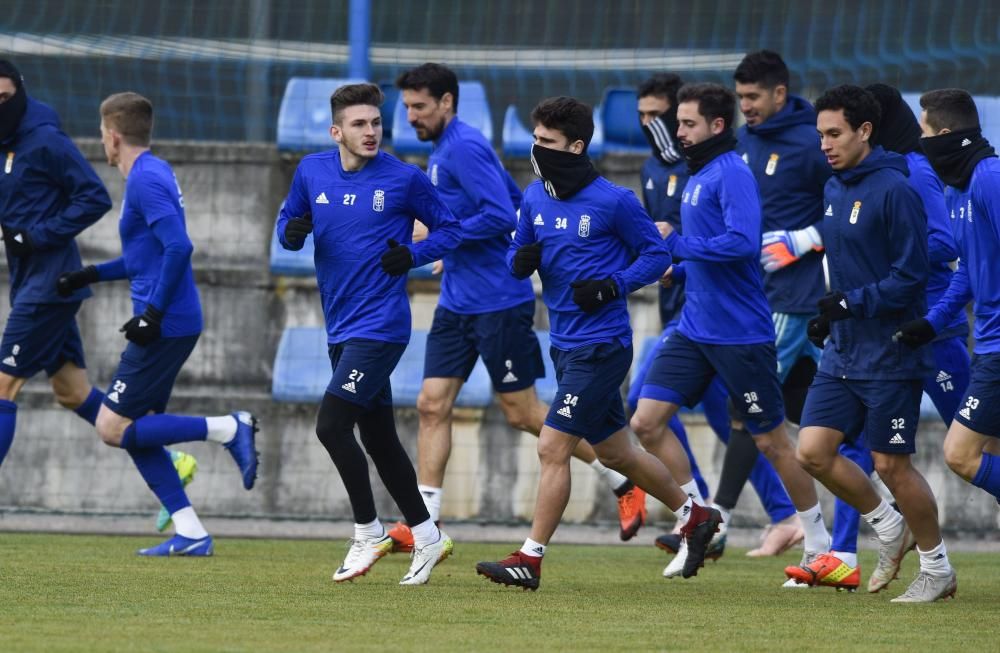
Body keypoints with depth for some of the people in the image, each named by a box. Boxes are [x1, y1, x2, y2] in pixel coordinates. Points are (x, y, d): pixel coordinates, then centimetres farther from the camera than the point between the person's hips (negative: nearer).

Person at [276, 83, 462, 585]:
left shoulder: (404, 179, -8)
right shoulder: (312, 172, 5)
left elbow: (449, 229, 3)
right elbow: (288, 224, 15)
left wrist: (413, 255, -15)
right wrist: (292, 232, -8)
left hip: (380, 325, -6)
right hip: (341, 327, 6)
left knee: (332, 425, -15)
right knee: (378, 437, 12)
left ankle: (367, 534, -1)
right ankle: (426, 537, 24)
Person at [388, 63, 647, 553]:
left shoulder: (465, 148, -15)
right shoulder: (442, 152, 15)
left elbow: (502, 216, -24)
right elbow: (515, 201, 23)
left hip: (499, 302, -10)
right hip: (457, 304, 10)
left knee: (522, 413, -2)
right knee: (432, 405, 1)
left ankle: (623, 482, 11)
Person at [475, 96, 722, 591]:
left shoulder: (612, 202, -13)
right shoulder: (535, 198, 6)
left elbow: (656, 254, -4)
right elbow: (517, 258, 14)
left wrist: (612, 286, -18)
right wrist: (521, 260, -9)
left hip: (600, 345, -8)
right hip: (565, 345, 8)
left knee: (553, 448, -11)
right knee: (614, 452, 18)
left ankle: (530, 560, -6)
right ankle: (694, 516, 35)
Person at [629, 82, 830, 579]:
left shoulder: (731, 174, -15)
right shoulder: (697, 176, 13)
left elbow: (742, 241, -27)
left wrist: (677, 244, -19)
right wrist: (679, 267, 7)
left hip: (741, 333, -9)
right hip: (694, 329, 9)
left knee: (771, 441, 2)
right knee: (647, 422, -2)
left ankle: (818, 544, 16)